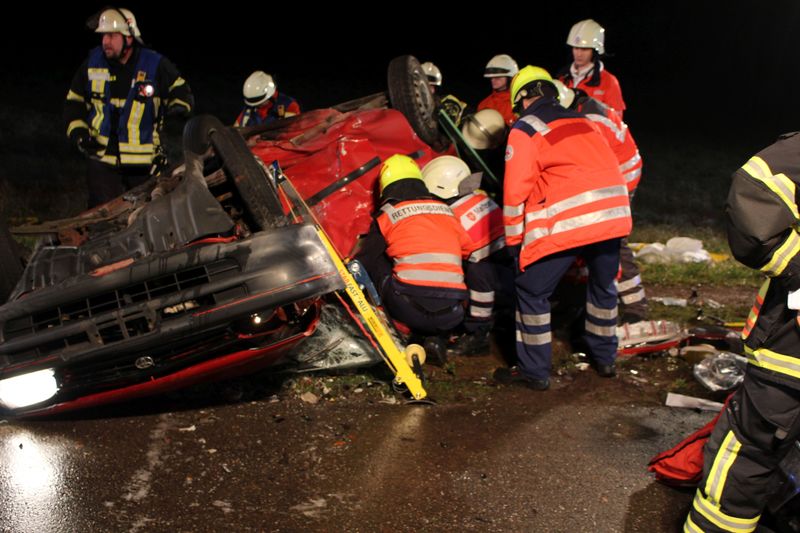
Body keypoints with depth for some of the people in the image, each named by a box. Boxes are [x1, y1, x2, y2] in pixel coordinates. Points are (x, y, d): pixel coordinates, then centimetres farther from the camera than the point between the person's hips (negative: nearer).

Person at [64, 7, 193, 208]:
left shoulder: (156, 65, -6)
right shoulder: (93, 63, 2)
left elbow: (180, 90, 7)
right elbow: (74, 101, 12)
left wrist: (177, 113, -12)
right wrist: (78, 133, -2)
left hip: (145, 161, -1)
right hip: (103, 156, 1)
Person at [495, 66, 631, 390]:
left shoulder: (524, 130, 5)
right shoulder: (581, 121, 24)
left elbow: (515, 190, -2)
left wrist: (514, 241, 6)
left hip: (566, 219, -7)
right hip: (613, 212, 7)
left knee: (532, 291, 8)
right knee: (603, 285, 27)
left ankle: (534, 371, 13)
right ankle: (605, 358, 39)